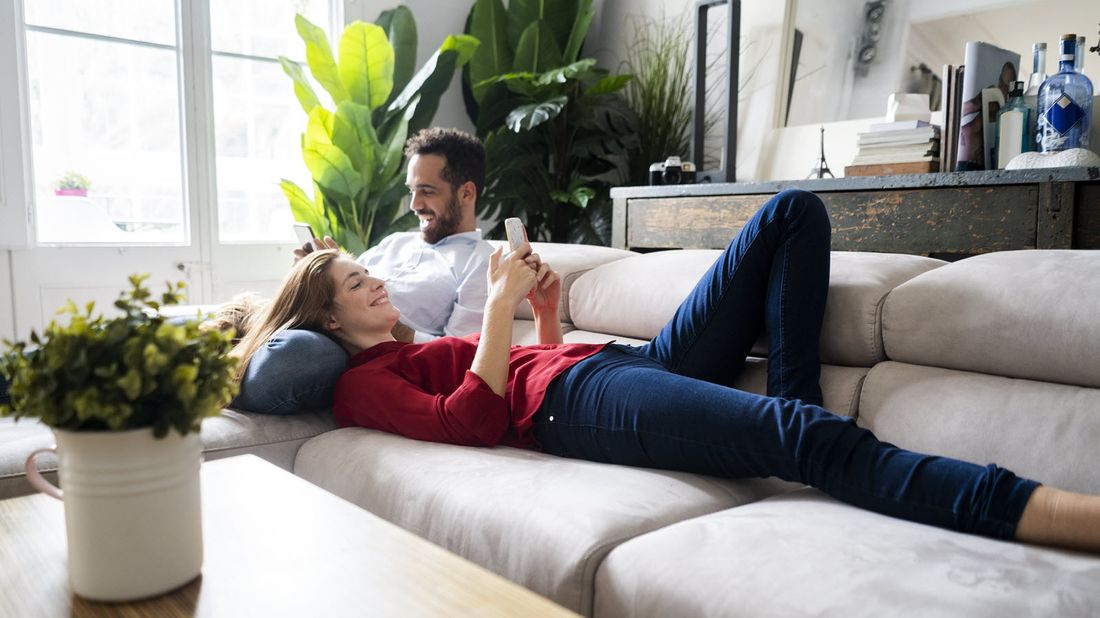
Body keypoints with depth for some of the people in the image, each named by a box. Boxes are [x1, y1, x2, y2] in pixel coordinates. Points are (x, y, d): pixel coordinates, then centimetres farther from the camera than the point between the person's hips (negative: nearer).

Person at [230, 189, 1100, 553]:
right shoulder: (362, 384, 9)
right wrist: (501, 306, -9)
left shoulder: (419, 344, 34)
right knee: (794, 437, -37)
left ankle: (796, 403, -10)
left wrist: (549, 308, 17)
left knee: (794, 210, 3)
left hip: (629, 360, 9)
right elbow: (471, 421, -11)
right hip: (573, 402, -9)